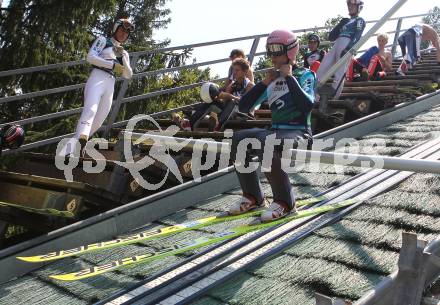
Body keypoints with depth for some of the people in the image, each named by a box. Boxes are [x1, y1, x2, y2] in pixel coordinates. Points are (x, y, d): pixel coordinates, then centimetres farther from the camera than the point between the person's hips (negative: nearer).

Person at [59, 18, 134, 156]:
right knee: (90, 110, -31)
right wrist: (113, 64, -9)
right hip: (97, 79, -5)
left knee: (97, 123, -2)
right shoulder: (103, 40, 14)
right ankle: (81, 138, -53)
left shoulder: (124, 53, 28)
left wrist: (123, 58, 1)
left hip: (110, 86, 5)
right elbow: (90, 57, -3)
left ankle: (69, 149, 4)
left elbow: (128, 75, 16)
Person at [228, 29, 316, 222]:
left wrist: (289, 77, -12)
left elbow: (307, 106, -21)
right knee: (238, 139, -16)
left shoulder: (305, 75, 1)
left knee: (264, 142, -34)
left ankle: (285, 202, -19)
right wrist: (265, 83, 2)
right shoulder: (272, 79, 16)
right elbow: (243, 107, 10)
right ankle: (253, 196, -4)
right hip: (276, 132, 6)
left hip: (299, 133, -6)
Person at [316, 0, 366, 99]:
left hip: (347, 46, -7)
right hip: (336, 45, 7)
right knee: (321, 70, -6)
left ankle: (334, 97, -18)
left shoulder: (360, 21, 10)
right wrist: (340, 24, 12)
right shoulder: (345, 21, 31)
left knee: (339, 74, -15)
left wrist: (347, 49, -24)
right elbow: (331, 37, 23)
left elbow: (356, 37, -8)